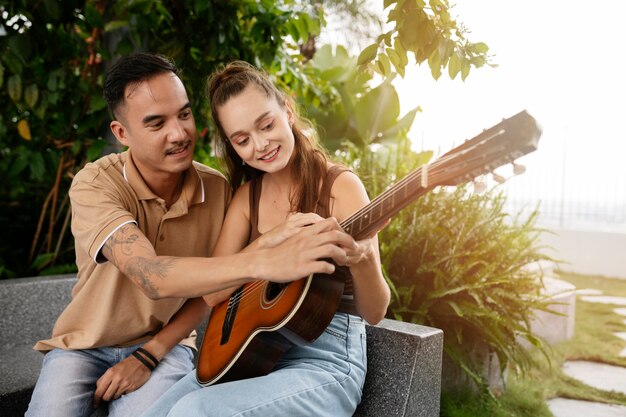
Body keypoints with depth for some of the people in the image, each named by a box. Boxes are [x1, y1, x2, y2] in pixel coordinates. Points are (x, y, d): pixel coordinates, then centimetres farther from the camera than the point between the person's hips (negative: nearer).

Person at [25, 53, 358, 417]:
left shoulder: (218, 189, -11)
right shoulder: (95, 185, -21)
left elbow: (210, 285, -2)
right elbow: (151, 276, -37)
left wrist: (149, 355, -12)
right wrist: (265, 262, -50)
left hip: (165, 343, 1)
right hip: (85, 344, 0)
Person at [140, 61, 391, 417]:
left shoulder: (340, 186, -10)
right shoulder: (247, 194, 6)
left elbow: (374, 313, -10)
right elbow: (213, 292, -3)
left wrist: (362, 259, -32)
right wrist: (271, 239, -19)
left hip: (326, 361, -5)